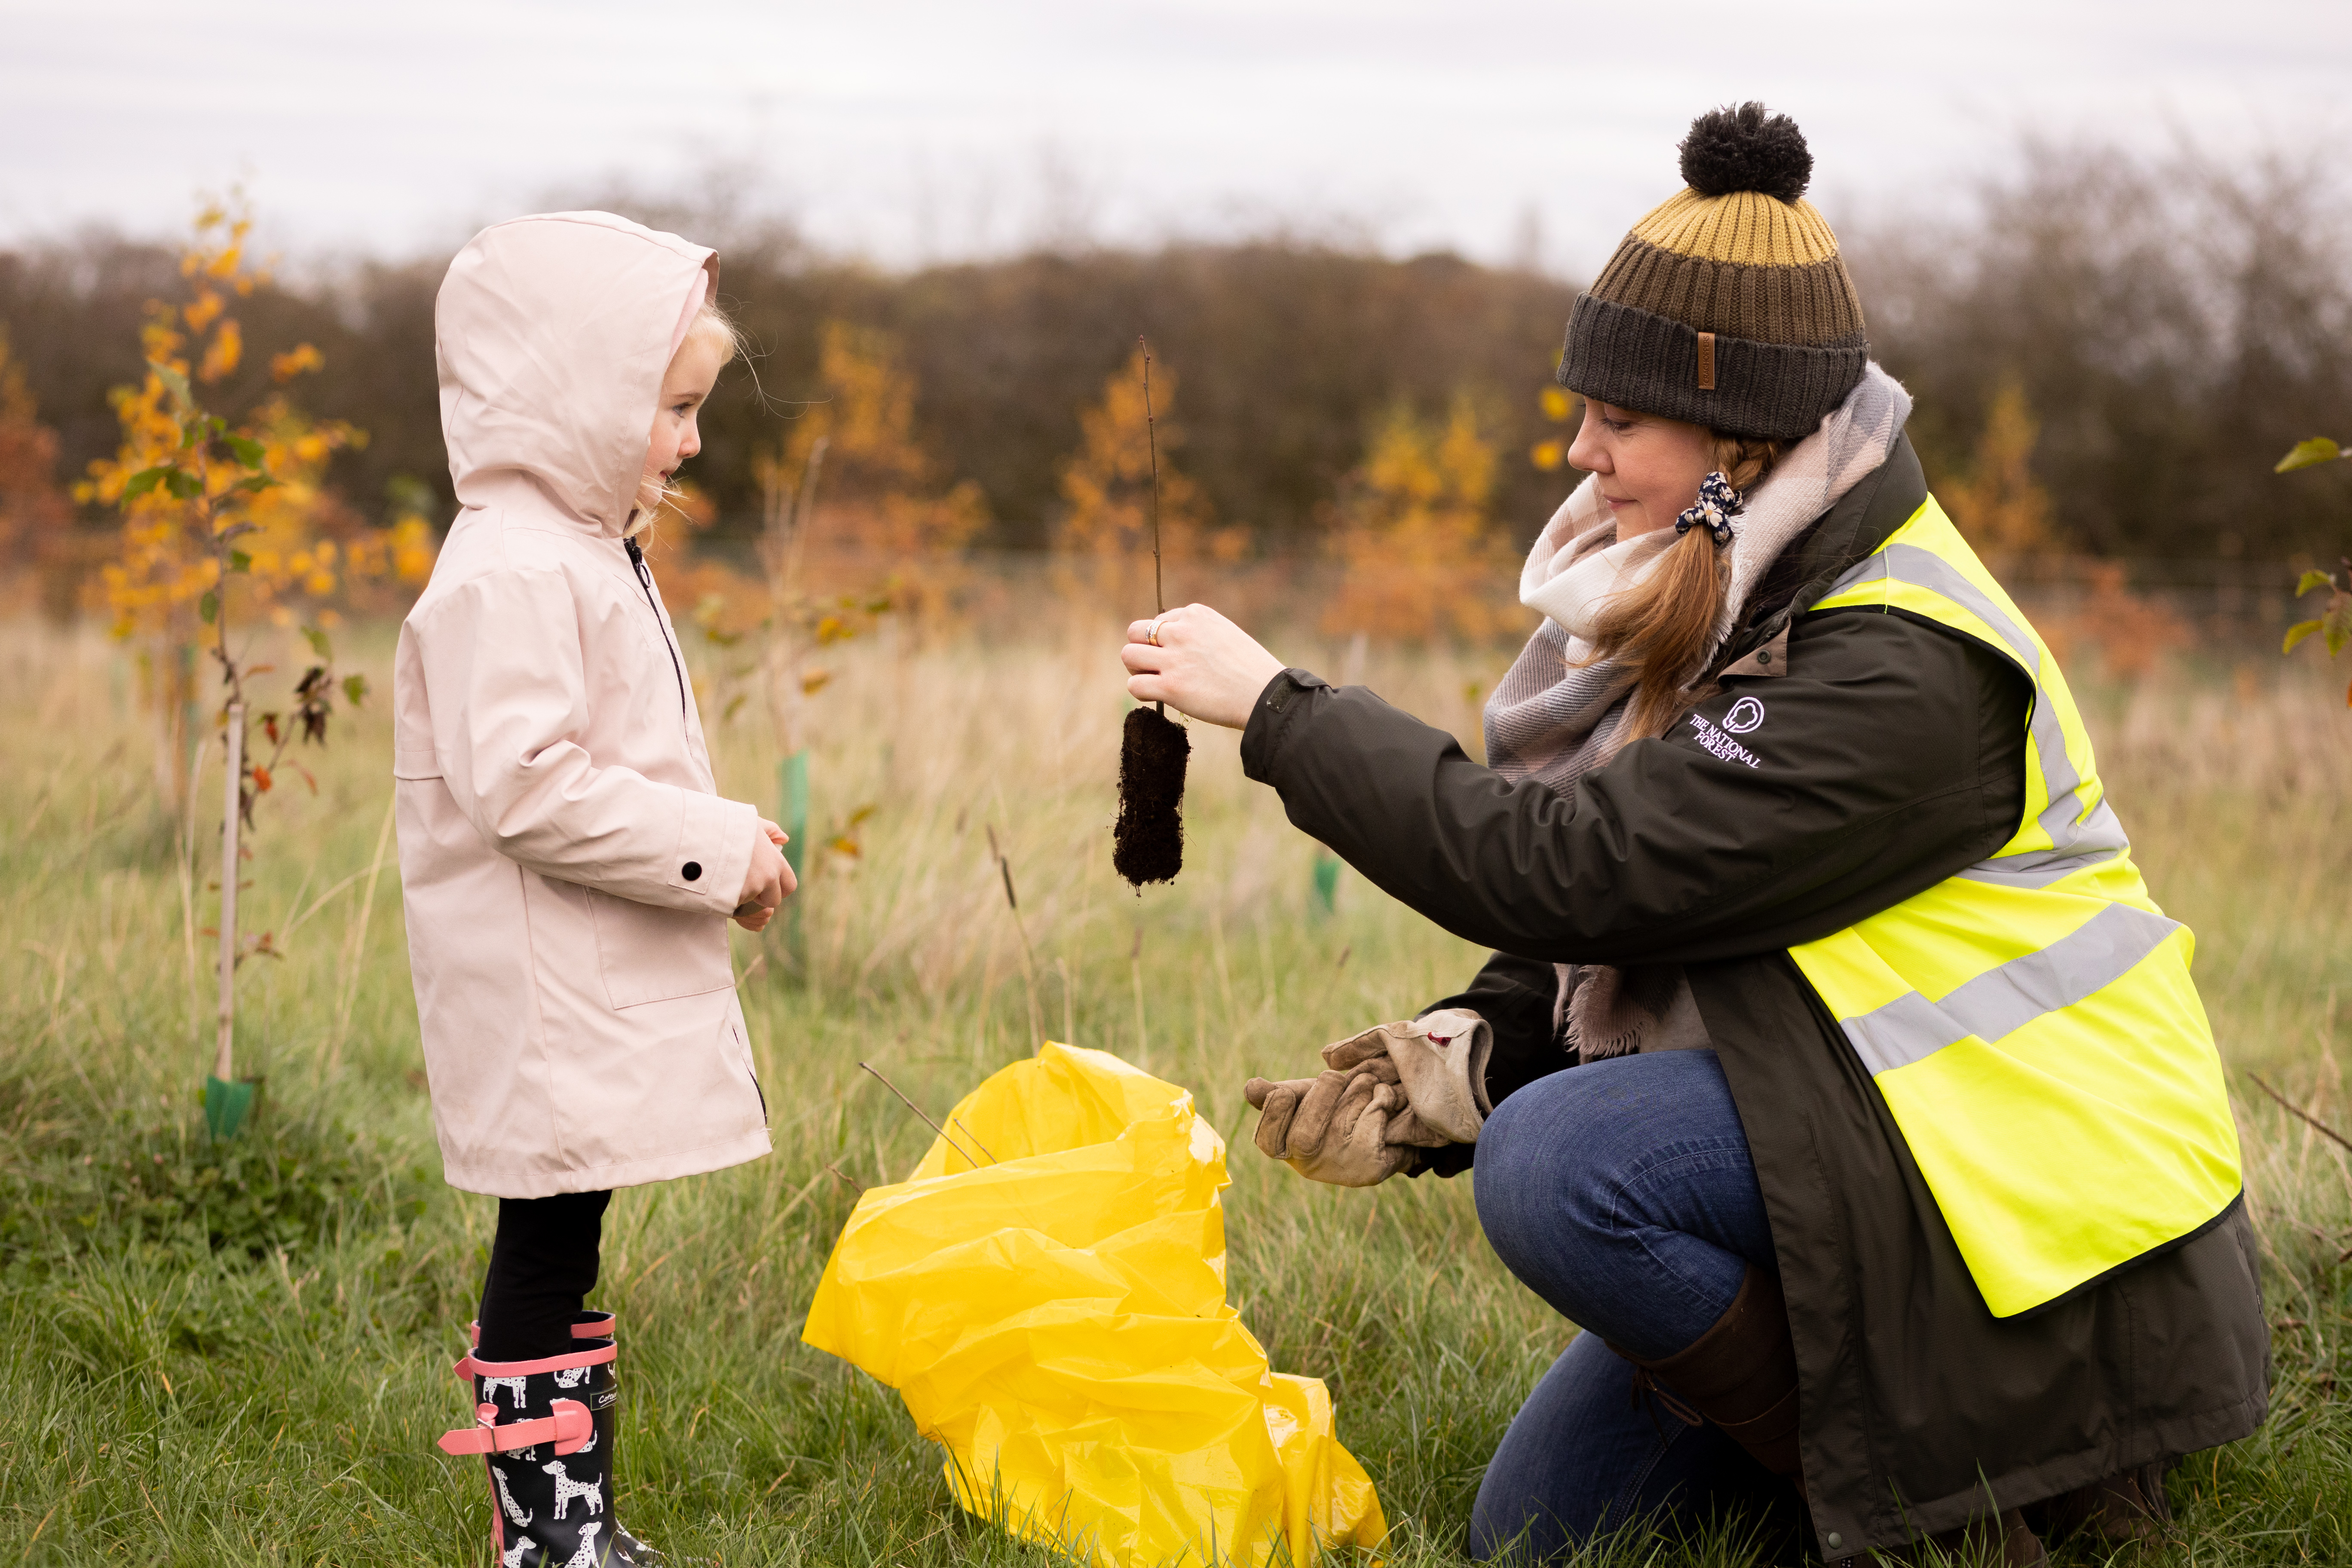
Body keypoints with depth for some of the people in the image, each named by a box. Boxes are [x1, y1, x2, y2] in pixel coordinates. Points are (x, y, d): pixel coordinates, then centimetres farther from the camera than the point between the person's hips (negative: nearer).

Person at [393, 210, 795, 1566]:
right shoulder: (508, 576, -16)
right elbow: (526, 787, -24)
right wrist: (715, 848, -19)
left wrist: (721, 849, 11)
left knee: (564, 1245, 14)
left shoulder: (589, 558, 18)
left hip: (603, 991, 10)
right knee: (547, 1244, -3)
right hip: (541, 1000, -10)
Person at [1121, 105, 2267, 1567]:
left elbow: (1567, 870, -29)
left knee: (1561, 1165, -29)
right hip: (1866, 1143, 9)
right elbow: (1596, 935, 8)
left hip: (2052, 1212, -9)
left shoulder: (1902, 672, -24)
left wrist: (1282, 708, -23)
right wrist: (1451, 1063, -11)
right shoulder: (1749, 604, 6)